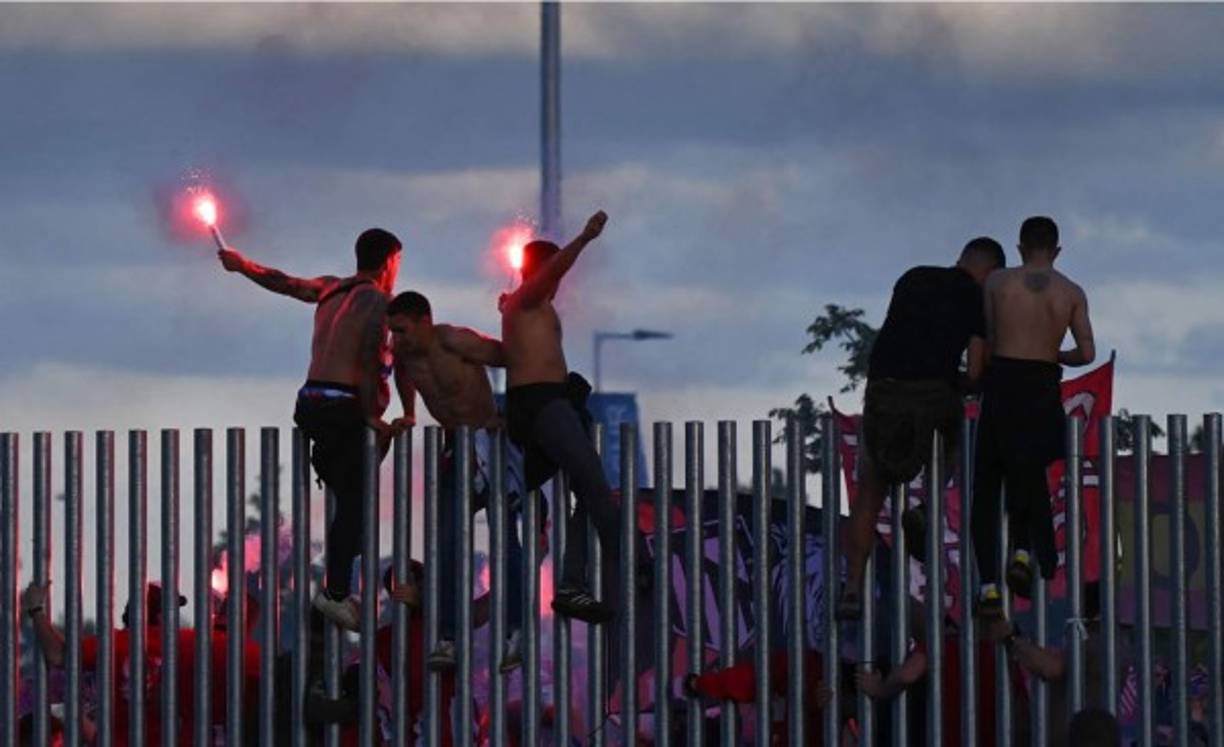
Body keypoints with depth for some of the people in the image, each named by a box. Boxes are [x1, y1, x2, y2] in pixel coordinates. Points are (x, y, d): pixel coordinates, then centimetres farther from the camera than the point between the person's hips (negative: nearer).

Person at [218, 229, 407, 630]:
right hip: (344, 408, -8)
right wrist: (373, 417, -15)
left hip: (311, 400, 8)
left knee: (348, 496, 10)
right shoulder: (377, 301, -6)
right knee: (353, 503, -6)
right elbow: (368, 360, -16)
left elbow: (284, 283, 30)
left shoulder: (331, 289, 15)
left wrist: (242, 265, 45)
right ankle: (336, 592, -14)